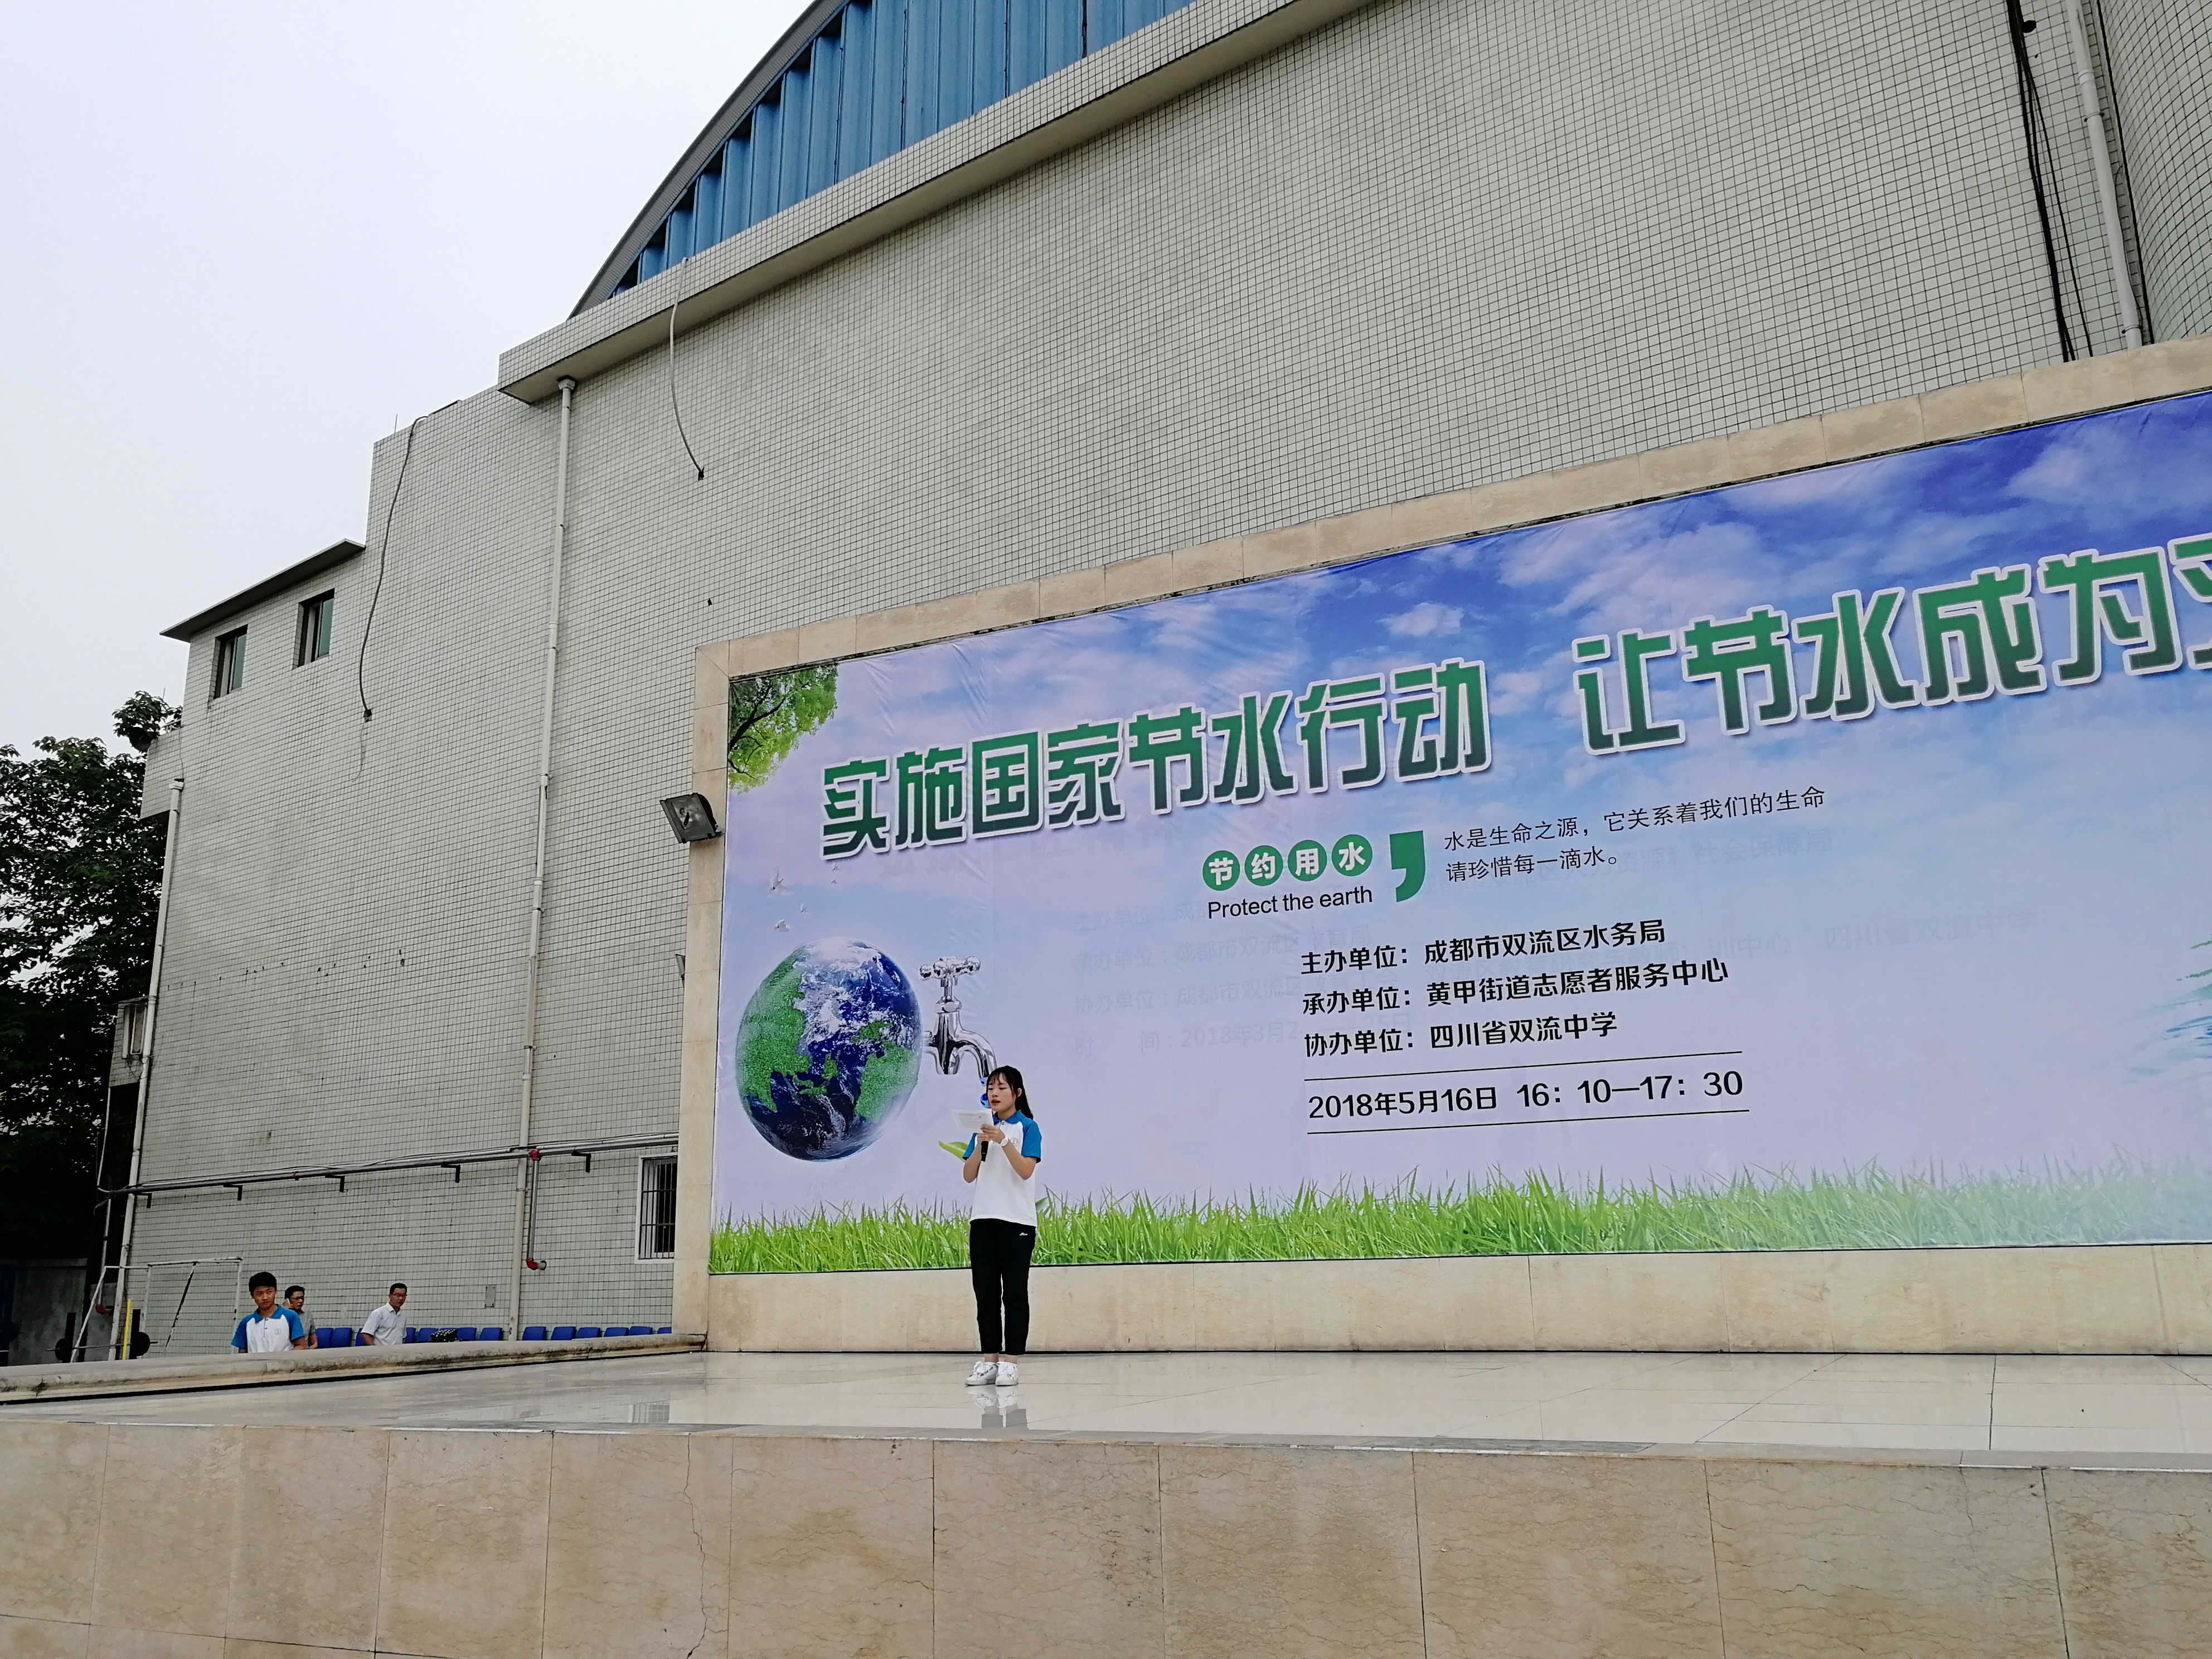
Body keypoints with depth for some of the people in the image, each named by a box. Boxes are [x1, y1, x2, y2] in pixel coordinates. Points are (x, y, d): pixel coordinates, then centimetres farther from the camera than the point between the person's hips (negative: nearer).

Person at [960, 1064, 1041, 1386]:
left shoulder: (1028, 1127, -1)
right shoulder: (983, 1128, 13)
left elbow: (1026, 1170, -13)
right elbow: (968, 1176, 7)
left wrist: (1004, 1141, -21)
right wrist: (981, 1144, -8)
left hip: (1017, 1221, -5)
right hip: (983, 1220, 5)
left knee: (1014, 1293, -2)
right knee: (986, 1293, 6)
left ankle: (1011, 1361, 1)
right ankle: (989, 1360, 11)